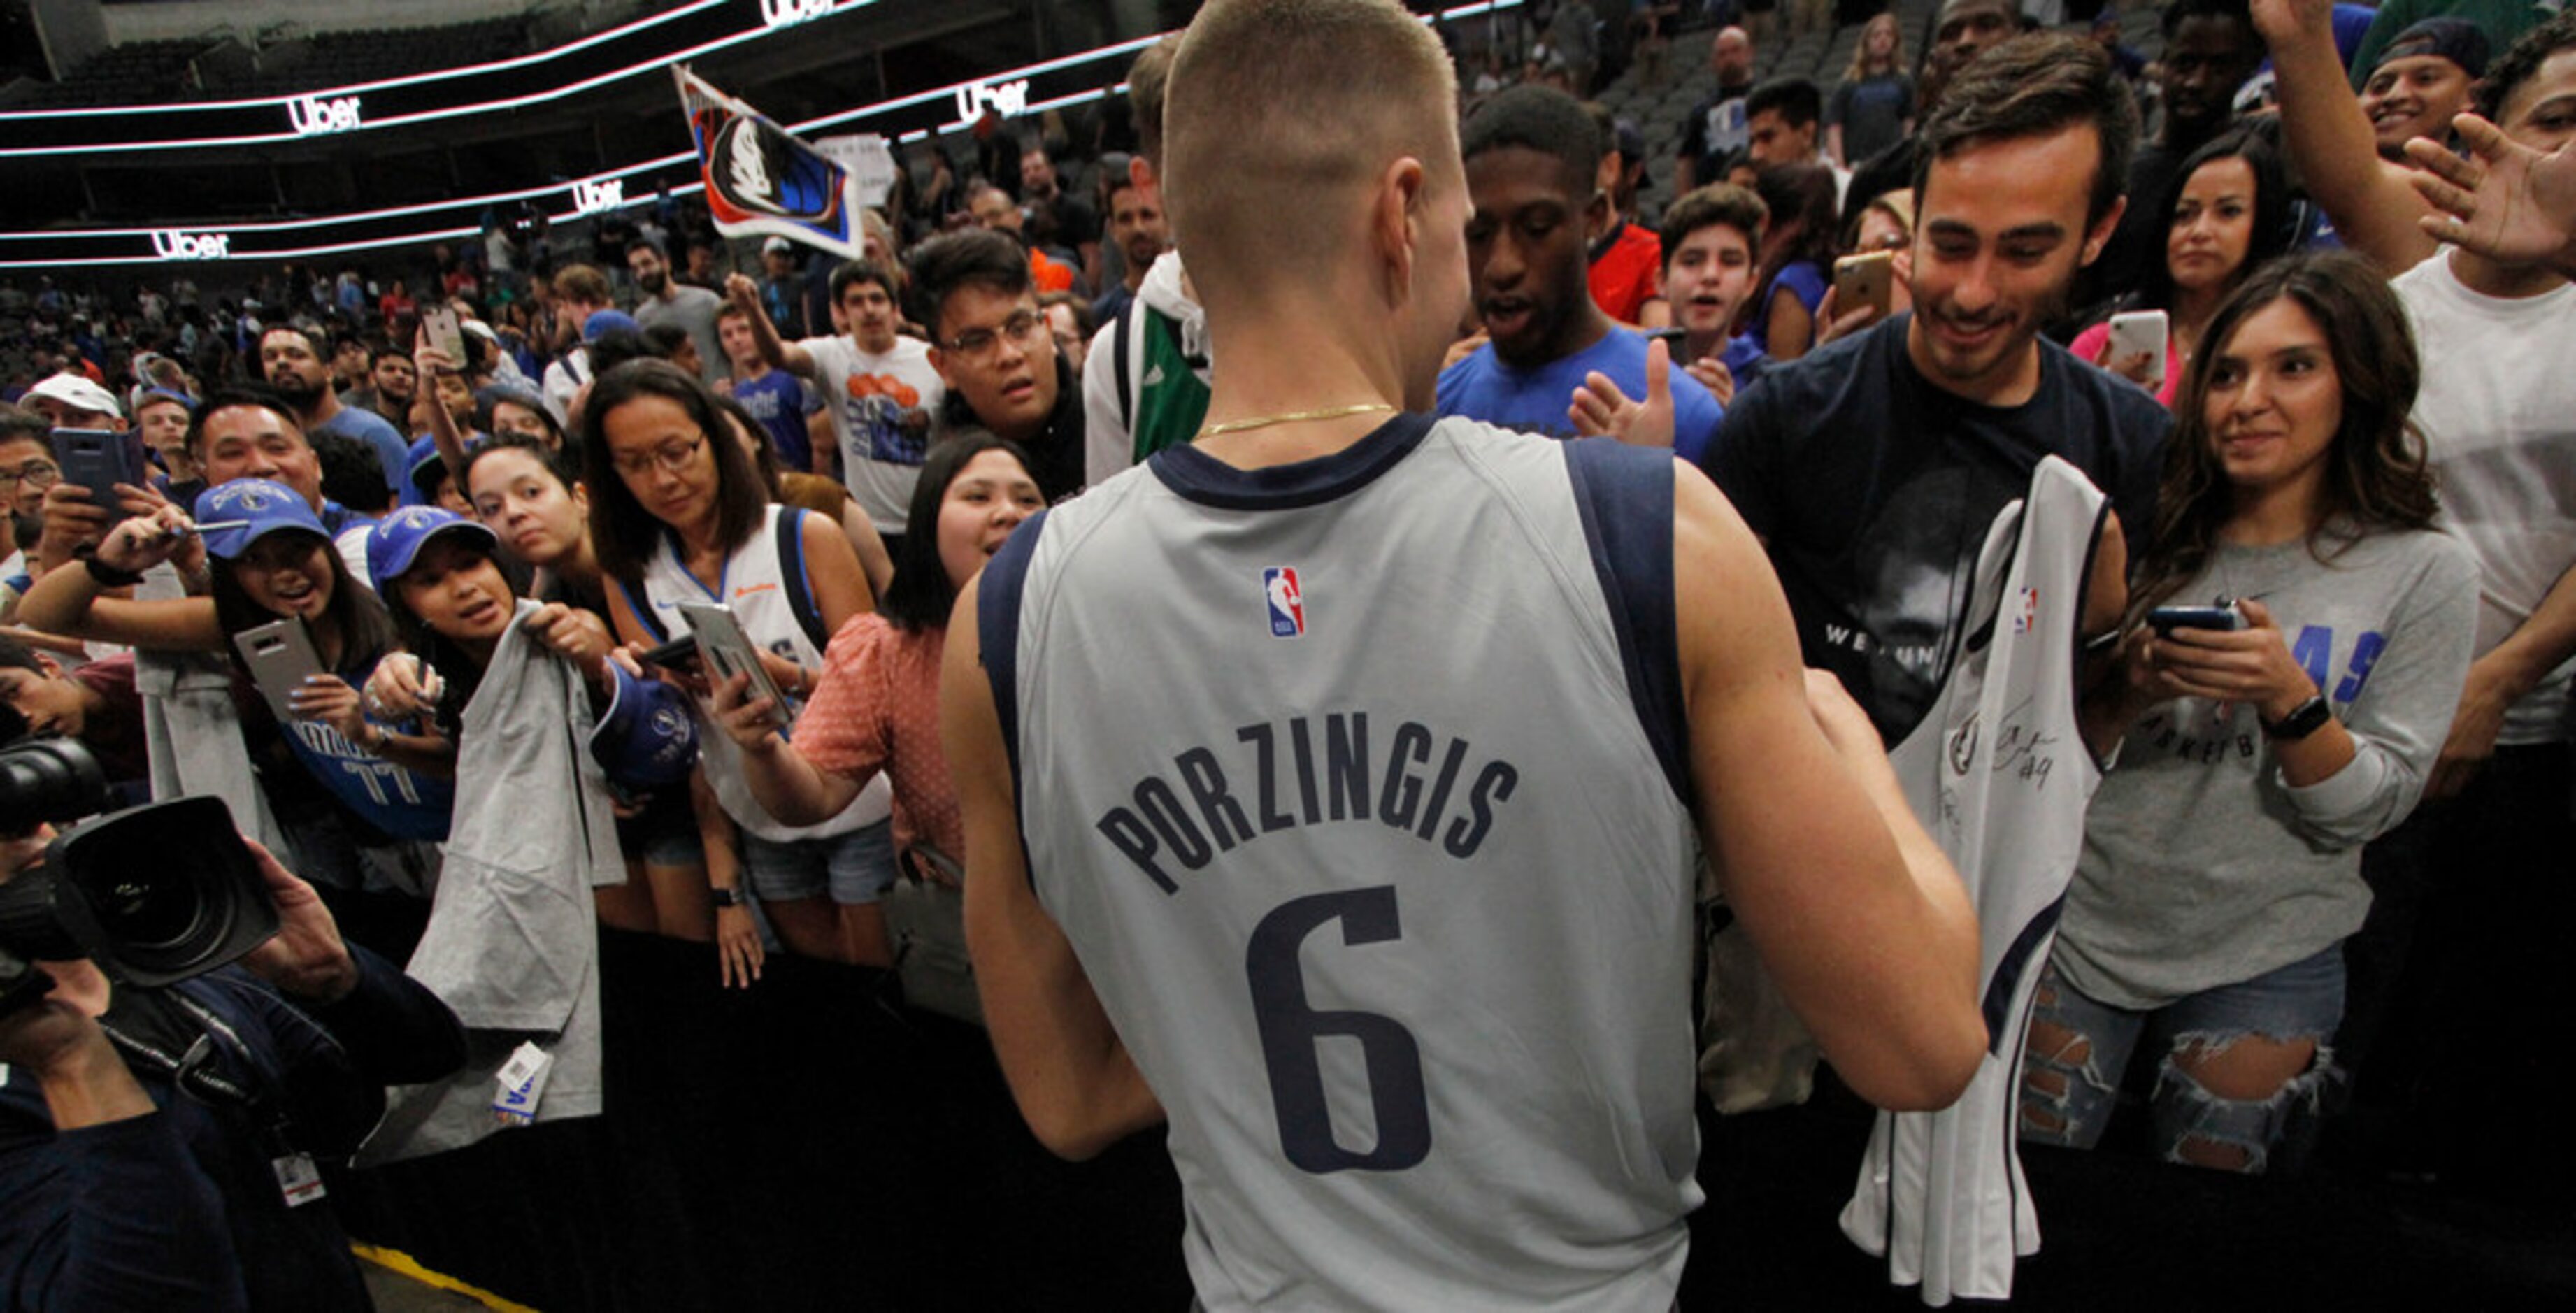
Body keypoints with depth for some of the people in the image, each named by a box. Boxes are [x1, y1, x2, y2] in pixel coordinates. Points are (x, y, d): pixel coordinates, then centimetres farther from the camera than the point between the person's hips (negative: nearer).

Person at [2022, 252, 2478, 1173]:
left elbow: (2369, 808, -8)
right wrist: (2125, 684, -17)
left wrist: (2288, 700, -25)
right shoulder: (2152, 539, 1)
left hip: (2264, 959, -1)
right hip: (2084, 921, 1)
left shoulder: (2424, 574, -4)